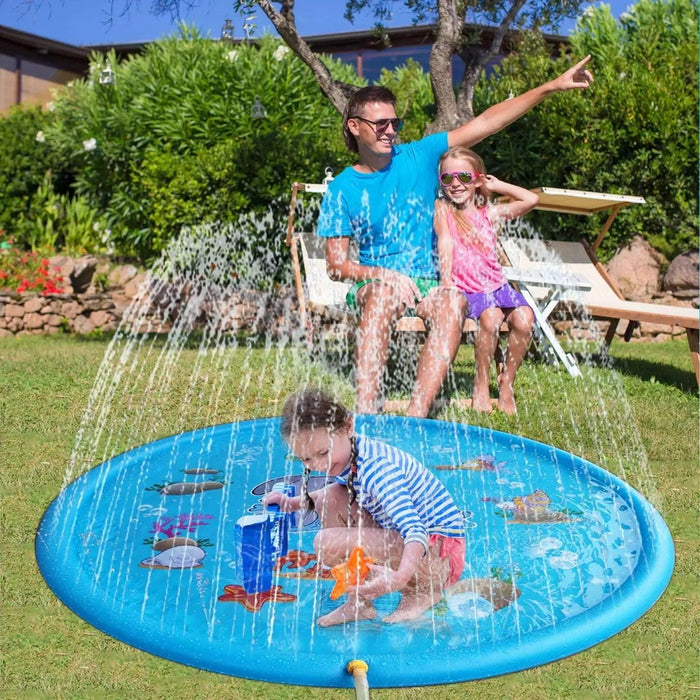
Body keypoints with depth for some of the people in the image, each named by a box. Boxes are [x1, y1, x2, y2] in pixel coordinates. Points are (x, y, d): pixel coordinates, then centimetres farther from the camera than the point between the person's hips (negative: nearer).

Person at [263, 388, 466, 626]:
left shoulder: (375, 468, -27)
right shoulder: (344, 454, 1)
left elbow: (415, 529, -37)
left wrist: (400, 576, -56)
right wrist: (294, 502, 13)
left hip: (441, 550, -10)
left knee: (328, 543, -24)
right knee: (330, 498, 0)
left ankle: (420, 591, -5)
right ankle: (358, 603, 4)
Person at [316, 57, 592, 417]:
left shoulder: (418, 157, 3)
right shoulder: (341, 190, 0)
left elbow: (486, 123, 0)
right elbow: (335, 265, -3)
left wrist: (553, 86, -3)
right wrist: (382, 273, -22)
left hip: (426, 281, 2)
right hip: (373, 282, -2)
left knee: (453, 302, -33)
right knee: (384, 294, -38)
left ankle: (416, 415, -40)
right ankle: (365, 413, -44)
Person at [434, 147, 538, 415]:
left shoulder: (489, 213, 12)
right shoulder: (442, 208, 5)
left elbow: (531, 200, 7)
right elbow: (445, 244, -6)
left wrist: (497, 185, 13)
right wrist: (447, 281, -17)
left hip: (497, 284, 4)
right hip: (468, 289, -3)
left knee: (524, 319, -25)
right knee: (490, 317, -34)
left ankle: (506, 382, -6)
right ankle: (480, 385, -15)